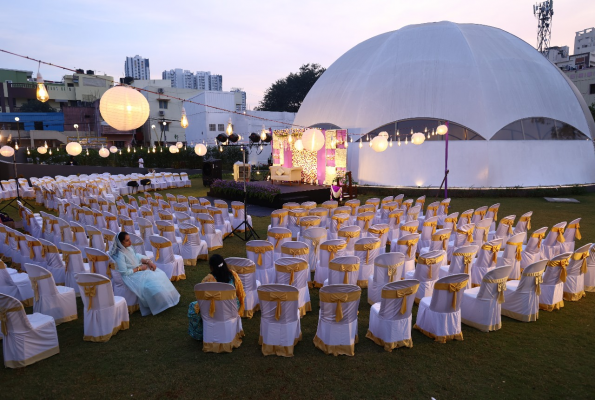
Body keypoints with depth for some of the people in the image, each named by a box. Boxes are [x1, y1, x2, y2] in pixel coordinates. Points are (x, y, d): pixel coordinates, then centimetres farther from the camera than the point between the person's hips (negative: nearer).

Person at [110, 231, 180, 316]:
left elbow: (137, 257, 14)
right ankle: (159, 306, -5)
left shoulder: (128, 248, 1)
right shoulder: (119, 255, -25)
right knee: (152, 284, -24)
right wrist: (139, 268, -17)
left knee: (161, 275, 4)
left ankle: (168, 298, 12)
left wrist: (148, 261, -2)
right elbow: (124, 272, -25)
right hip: (132, 275, -10)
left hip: (139, 268, 10)